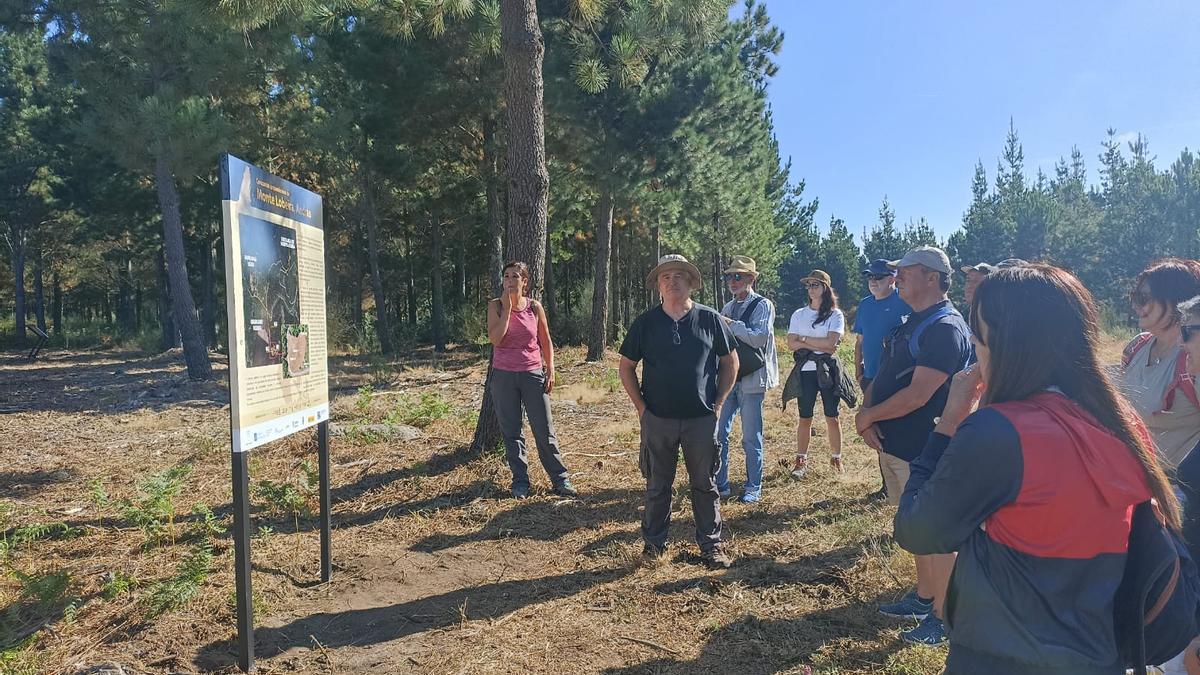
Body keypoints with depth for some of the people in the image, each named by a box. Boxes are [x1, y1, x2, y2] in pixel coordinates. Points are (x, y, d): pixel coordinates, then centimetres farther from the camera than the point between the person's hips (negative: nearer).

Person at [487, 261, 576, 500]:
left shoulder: (535, 307, 0)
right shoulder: (496, 306, -2)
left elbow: (546, 342, 9)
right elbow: (495, 339, -15)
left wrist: (550, 370, 2)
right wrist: (508, 308, -16)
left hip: (533, 375, 0)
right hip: (503, 375, 0)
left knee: (544, 430, 2)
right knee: (511, 432, 6)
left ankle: (560, 479, 13)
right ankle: (520, 482, 18)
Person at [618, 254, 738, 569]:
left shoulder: (710, 319, -1)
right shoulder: (645, 322, -1)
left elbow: (730, 362, 8)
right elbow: (626, 367, 7)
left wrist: (718, 402, 1)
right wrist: (641, 406, 0)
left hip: (702, 419, 0)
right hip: (657, 420, 0)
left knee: (705, 484, 10)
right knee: (657, 485, 11)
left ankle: (711, 544, 24)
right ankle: (654, 542, 26)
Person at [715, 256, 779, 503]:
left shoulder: (763, 305, -5)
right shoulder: (727, 308, 13)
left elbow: (760, 338, -19)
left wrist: (731, 324, -16)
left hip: (751, 379, -5)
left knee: (751, 438, 4)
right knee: (718, 433, 4)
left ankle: (754, 487, 18)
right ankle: (720, 484, 17)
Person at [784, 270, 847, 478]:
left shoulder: (835, 315, 0)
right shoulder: (798, 314, 7)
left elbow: (831, 343, -13)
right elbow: (791, 344, -3)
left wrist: (804, 339, -8)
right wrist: (820, 346, -11)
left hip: (828, 370, -2)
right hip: (805, 370, 2)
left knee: (832, 417, 5)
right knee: (805, 418, 6)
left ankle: (836, 458, 18)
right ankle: (801, 460, 14)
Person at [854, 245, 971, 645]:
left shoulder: (945, 328, -19)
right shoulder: (912, 324, 12)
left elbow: (918, 395, -25)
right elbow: (883, 376, 12)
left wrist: (869, 416, -13)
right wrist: (866, 412, -6)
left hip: (924, 450, -10)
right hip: (894, 444, 10)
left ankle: (943, 617, 16)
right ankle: (924, 597, 35)